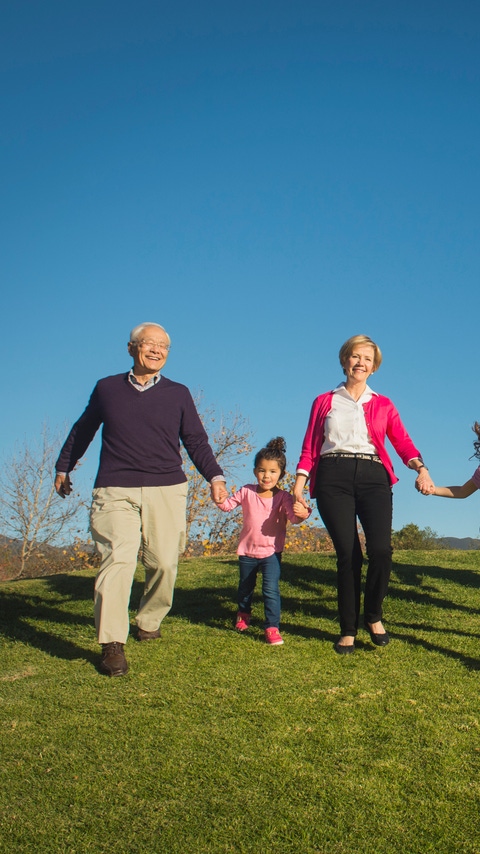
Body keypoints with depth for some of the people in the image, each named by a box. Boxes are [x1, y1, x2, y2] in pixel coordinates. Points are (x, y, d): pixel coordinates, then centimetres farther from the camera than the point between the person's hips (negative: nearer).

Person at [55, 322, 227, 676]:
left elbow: (197, 442, 11)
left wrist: (215, 477, -2)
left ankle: (149, 622, 23)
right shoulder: (106, 388, 12)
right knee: (118, 558, -15)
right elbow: (82, 430, 24)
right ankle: (112, 644, -12)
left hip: (167, 490, 1)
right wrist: (64, 467, 30)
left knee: (164, 562, -1)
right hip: (115, 491, -1)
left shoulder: (178, 394, 11)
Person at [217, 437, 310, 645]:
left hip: (271, 552, -3)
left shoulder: (282, 497, -14)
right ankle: (243, 614, 50)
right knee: (245, 587, 23)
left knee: (271, 589, -14)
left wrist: (301, 513, -50)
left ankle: (272, 628, -2)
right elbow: (228, 505, -3)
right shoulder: (247, 492, -7)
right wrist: (220, 499, -25)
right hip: (247, 551, 3)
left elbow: (293, 517, -27)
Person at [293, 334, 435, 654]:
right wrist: (299, 484, 0)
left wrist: (421, 468, -13)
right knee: (348, 553, -9)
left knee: (381, 549, -17)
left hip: (373, 476, 1)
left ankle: (374, 616, 7)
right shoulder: (324, 402, 19)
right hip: (333, 478, 0)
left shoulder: (383, 405, 20)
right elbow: (309, 448, 13)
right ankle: (349, 630, 7)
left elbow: (402, 441, 6)